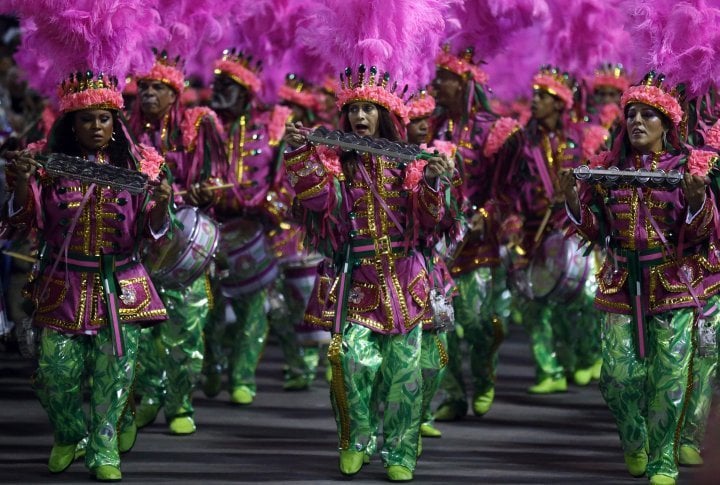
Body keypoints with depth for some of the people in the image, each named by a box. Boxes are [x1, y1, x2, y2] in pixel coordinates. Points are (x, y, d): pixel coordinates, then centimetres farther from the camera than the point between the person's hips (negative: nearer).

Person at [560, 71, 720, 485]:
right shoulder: (609, 168, 7)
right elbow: (595, 231, 8)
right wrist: (575, 201, -10)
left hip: (676, 283, -2)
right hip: (623, 284, 2)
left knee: (670, 378, -3)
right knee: (619, 375, -2)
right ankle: (634, 444, 25)